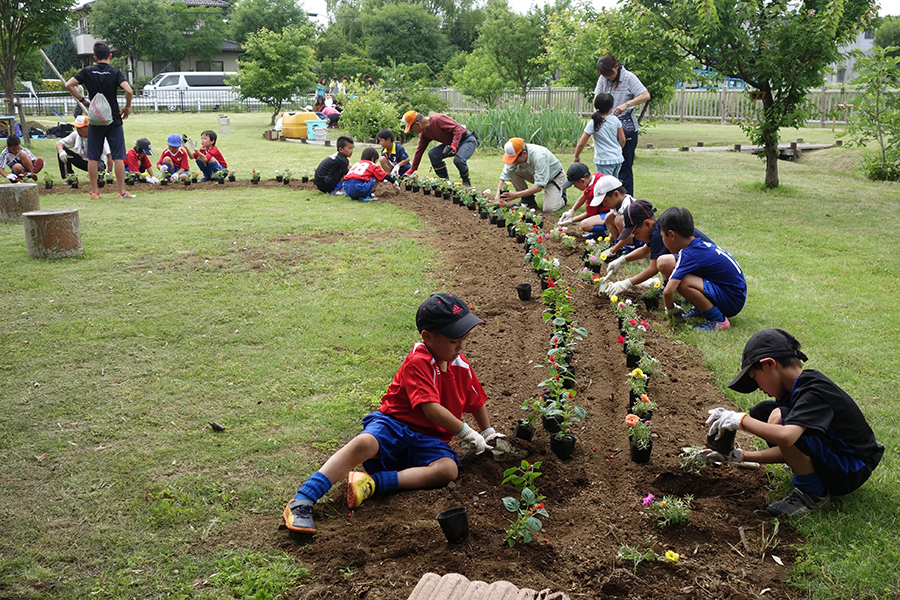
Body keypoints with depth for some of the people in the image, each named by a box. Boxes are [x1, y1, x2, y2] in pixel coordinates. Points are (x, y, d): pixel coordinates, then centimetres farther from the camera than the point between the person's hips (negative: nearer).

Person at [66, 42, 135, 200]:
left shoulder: (87, 71, 0)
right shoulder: (115, 72, -6)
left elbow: (68, 85, -5)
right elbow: (129, 91, -20)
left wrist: (82, 100, 6)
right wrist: (127, 107, -4)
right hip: (114, 120, -2)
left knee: (93, 157, 8)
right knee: (118, 157, 2)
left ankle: (94, 191, 11)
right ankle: (122, 191, 2)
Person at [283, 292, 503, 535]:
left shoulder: (461, 365, 10)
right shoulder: (418, 362, -13)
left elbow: (476, 401, 29)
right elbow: (431, 408, -21)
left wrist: (488, 433, 34)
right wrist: (466, 433, -12)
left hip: (427, 441, 5)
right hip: (394, 426, -5)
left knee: (448, 469, -29)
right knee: (364, 443, -38)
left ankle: (372, 482, -33)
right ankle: (302, 501, -40)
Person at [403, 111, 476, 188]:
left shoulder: (438, 119, -25)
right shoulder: (424, 132, 2)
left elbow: (457, 128, -28)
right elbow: (419, 150, 9)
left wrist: (454, 146, -39)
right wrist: (412, 170, 10)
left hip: (467, 140, -8)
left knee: (458, 159, -34)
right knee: (433, 154, -11)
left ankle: (466, 182, -5)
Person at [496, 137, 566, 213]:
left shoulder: (539, 156, -38)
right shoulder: (515, 155, -20)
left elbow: (539, 187, -38)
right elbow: (505, 176, -15)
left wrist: (516, 194, -41)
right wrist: (498, 195, -29)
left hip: (554, 177, -6)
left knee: (549, 209, -25)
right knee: (512, 171, -16)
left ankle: (562, 197, 10)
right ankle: (528, 200, -2)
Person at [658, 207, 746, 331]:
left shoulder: (689, 255, -22)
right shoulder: (701, 244, 4)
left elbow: (668, 291, -29)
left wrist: (670, 309, -9)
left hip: (732, 301, -9)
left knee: (682, 282, -28)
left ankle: (718, 321, -15)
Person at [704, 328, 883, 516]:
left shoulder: (814, 392, -26)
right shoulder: (797, 389, 2)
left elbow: (785, 437, -43)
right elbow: (787, 451, 5)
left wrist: (741, 420, -29)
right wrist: (740, 456, 2)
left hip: (852, 472, -9)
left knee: (779, 418, -29)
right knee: (762, 412, 4)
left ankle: (813, 493, -12)